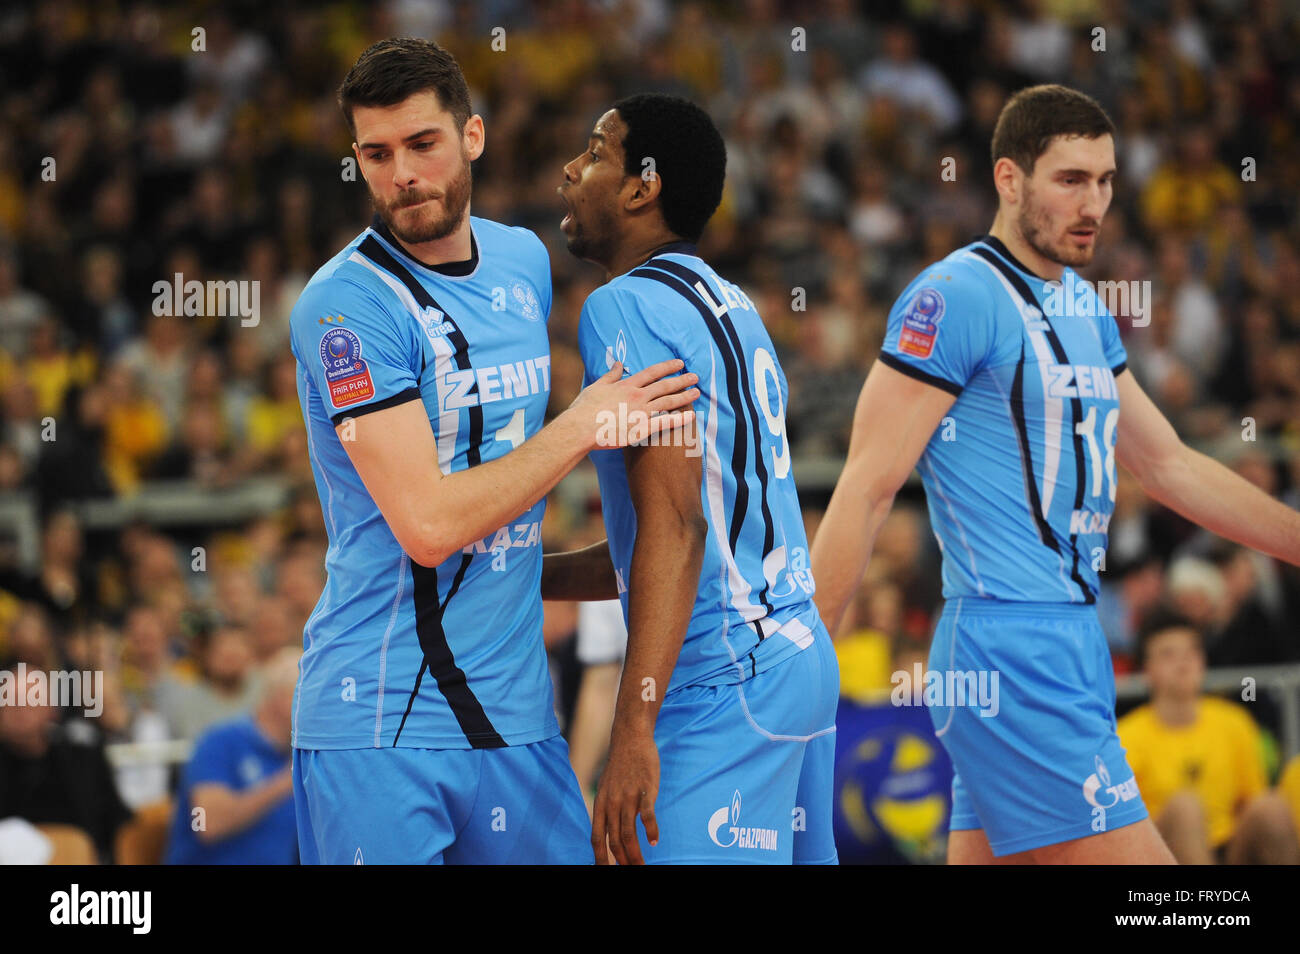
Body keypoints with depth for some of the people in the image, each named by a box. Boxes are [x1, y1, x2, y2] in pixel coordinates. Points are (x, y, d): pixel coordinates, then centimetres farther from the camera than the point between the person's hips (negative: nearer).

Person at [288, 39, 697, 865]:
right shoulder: (344, 307, -14)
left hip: (514, 703, 6)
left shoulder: (525, 262, 9)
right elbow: (427, 524, -20)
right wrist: (584, 427, -12)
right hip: (379, 726, -6)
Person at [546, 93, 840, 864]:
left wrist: (634, 728, -23)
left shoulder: (626, 308, -10)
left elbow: (673, 526, -19)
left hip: (719, 686, -10)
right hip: (801, 656, 10)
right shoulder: (731, 306, 19)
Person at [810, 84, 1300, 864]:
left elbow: (1170, 466, 25)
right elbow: (867, 488, -13)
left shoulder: (1084, 307, 17)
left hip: (1072, 640, 9)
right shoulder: (955, 298, -11)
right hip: (1011, 645, -9)